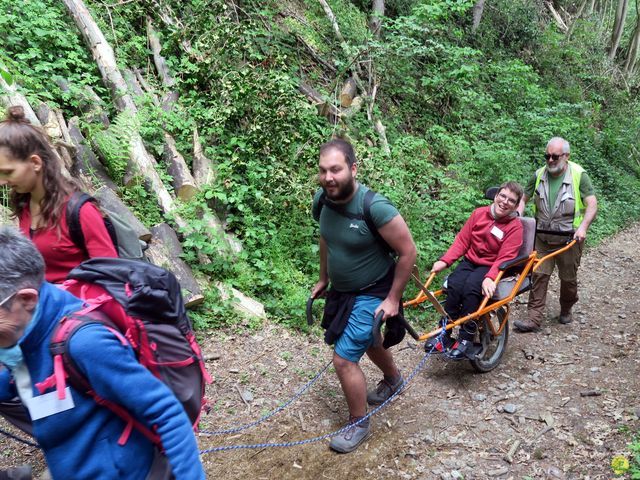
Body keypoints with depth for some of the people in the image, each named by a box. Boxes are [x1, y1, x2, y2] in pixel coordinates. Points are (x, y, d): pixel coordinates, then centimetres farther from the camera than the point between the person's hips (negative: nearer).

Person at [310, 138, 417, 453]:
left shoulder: (375, 207, -30)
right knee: (367, 341, 28)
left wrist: (392, 298, -17)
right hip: (341, 290, 7)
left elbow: (408, 252, -21)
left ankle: (359, 425, 19)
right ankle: (393, 378, 59)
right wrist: (323, 279, 15)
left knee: (344, 359, -7)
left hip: (371, 295, -7)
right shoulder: (322, 200, -11)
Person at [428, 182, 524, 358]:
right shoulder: (479, 213, 1)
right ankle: (444, 333, -15)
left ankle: (466, 339, -19)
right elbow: (462, 240, 1)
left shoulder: (515, 226, -8)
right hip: (469, 261, 3)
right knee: (454, 285, -27)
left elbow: (504, 258, -16)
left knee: (471, 288, -32)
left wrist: (490, 277, -33)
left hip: (490, 267, -3)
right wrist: (444, 261, -10)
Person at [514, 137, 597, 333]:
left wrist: (583, 227, -27)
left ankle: (566, 310, 35)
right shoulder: (539, 175, 2)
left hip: (569, 239, -2)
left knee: (568, 278, 11)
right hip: (543, 238, 2)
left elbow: (592, 204, -13)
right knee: (539, 275, -3)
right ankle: (533, 319, -1)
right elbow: (523, 199, 8)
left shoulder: (579, 175, -8)